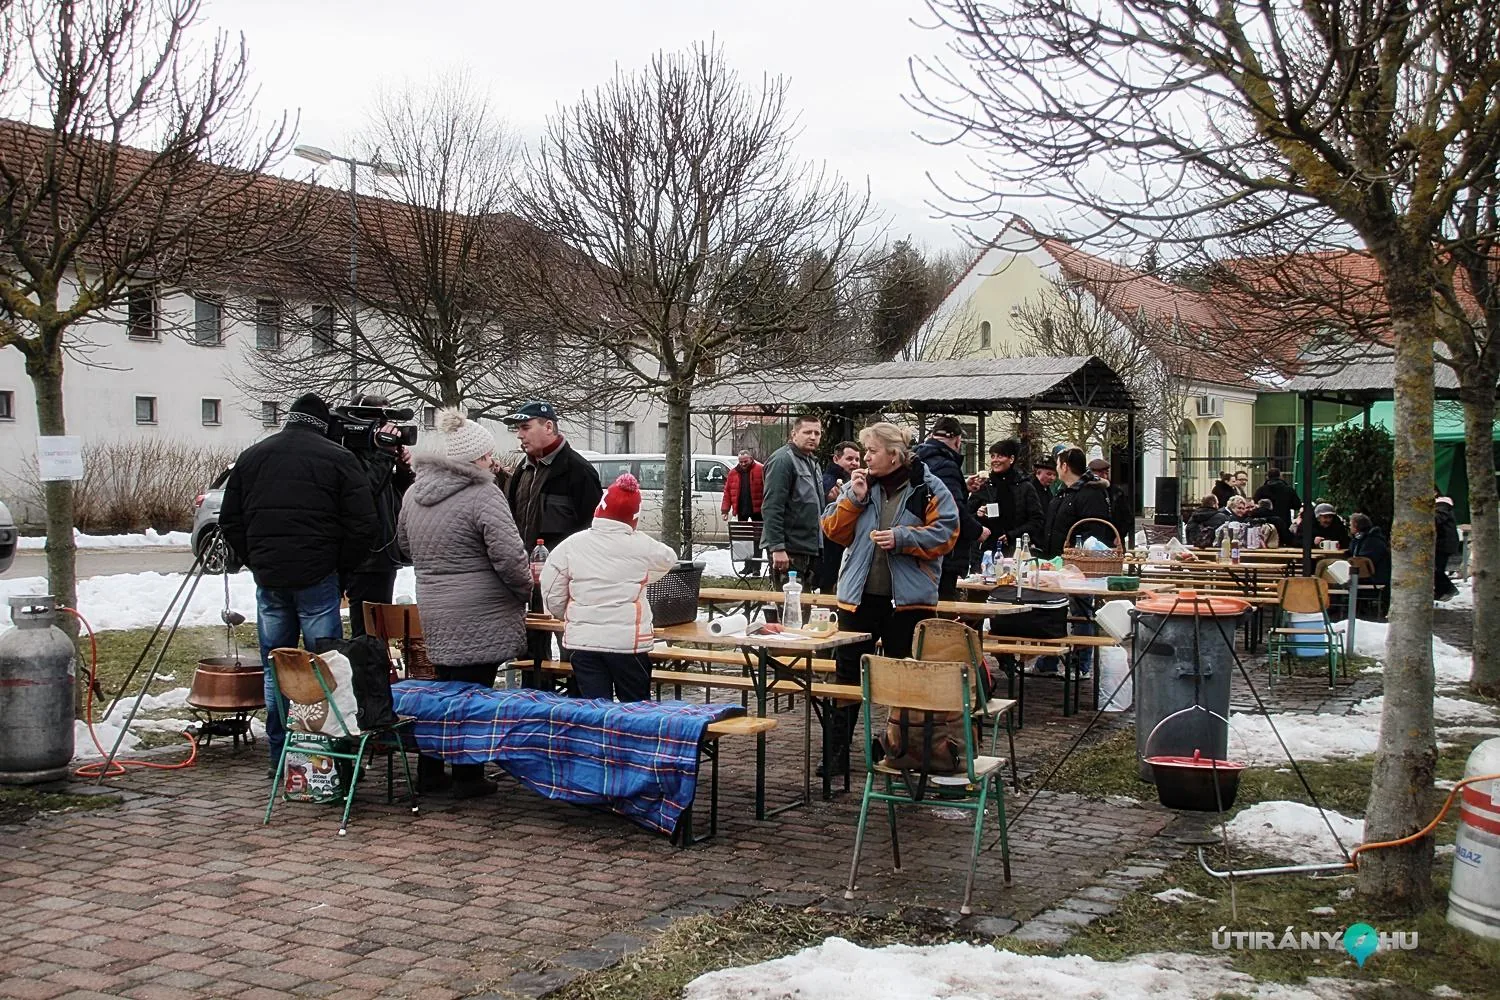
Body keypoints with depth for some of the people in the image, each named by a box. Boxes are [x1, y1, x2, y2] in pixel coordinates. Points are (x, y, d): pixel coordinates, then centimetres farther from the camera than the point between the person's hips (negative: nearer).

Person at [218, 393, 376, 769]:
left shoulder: (251, 456, 12)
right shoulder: (338, 458, -2)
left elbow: (229, 521, 14)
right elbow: (362, 525, -7)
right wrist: (341, 566, 6)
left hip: (267, 576, 4)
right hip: (317, 577, -4)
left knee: (275, 668, 12)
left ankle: (279, 755, 16)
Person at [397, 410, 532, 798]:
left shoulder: (415, 491, 9)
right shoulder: (484, 495, -16)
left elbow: (404, 543, 23)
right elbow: (509, 556, -20)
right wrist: (525, 589, -3)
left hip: (433, 612, 7)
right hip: (479, 617, -7)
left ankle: (430, 771, 23)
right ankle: (467, 778, 10)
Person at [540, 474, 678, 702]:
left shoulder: (571, 545, -2)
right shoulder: (642, 546, -5)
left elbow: (552, 594, 2)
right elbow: (668, 560, 16)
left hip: (582, 640, 2)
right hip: (629, 641, -1)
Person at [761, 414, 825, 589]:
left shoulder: (812, 461, 18)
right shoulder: (783, 460, -12)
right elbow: (772, 507, -20)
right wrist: (777, 548, -25)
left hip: (809, 547, 10)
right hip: (789, 550, -10)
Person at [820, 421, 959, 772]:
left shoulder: (928, 489, -3)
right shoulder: (858, 485, 9)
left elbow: (945, 534, -9)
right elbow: (834, 531, 6)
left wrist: (901, 538, -18)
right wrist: (854, 499, -7)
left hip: (908, 599, -3)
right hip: (859, 596, 3)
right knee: (847, 673, 6)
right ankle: (836, 752, 13)